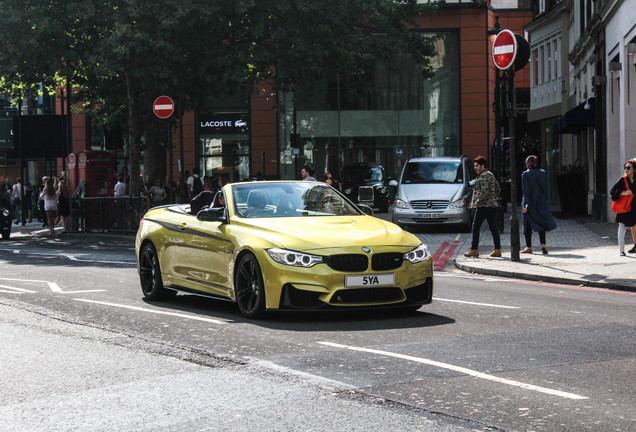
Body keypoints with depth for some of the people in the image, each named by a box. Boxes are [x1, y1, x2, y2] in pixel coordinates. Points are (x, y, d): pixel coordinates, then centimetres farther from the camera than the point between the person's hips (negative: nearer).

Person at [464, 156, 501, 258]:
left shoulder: (483, 176, -11)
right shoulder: (491, 175, 18)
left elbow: (485, 191, -22)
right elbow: (498, 189, 22)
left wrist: (477, 201, -14)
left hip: (483, 206, -9)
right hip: (493, 205, 9)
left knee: (476, 227, -2)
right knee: (493, 227, 7)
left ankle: (474, 249, -2)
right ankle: (497, 250, 5)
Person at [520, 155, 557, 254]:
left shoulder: (525, 174, -10)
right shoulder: (542, 173, 3)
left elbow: (525, 190, -15)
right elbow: (545, 187, 7)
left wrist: (526, 205, -17)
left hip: (529, 202, -4)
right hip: (541, 202, 4)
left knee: (527, 225, 7)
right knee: (541, 223, 11)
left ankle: (529, 247, 7)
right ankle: (543, 244, -6)